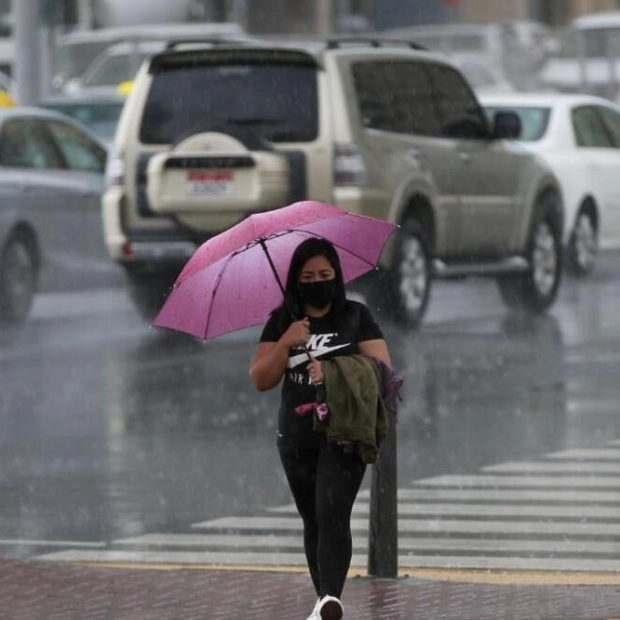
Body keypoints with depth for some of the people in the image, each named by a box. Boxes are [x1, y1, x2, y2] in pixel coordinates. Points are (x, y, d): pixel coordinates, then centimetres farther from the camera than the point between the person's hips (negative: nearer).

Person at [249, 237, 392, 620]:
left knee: (332, 513, -21)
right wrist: (285, 343, -12)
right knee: (313, 521, 10)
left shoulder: (356, 317, 1)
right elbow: (261, 381, 2)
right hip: (297, 440, 4)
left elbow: (382, 369, -6)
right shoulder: (282, 322, 7)